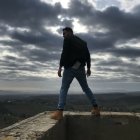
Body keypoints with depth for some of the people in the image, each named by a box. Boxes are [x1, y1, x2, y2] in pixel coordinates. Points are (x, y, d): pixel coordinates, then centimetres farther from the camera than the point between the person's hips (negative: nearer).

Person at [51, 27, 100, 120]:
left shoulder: (68, 40, 1)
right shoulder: (83, 42, 21)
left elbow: (64, 53, -12)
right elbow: (88, 55, 16)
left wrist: (60, 67, -14)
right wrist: (88, 68, 18)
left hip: (70, 67, -6)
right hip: (81, 68, 6)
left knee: (64, 89, -3)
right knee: (86, 88, 15)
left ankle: (59, 112, -10)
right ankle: (96, 108, 15)